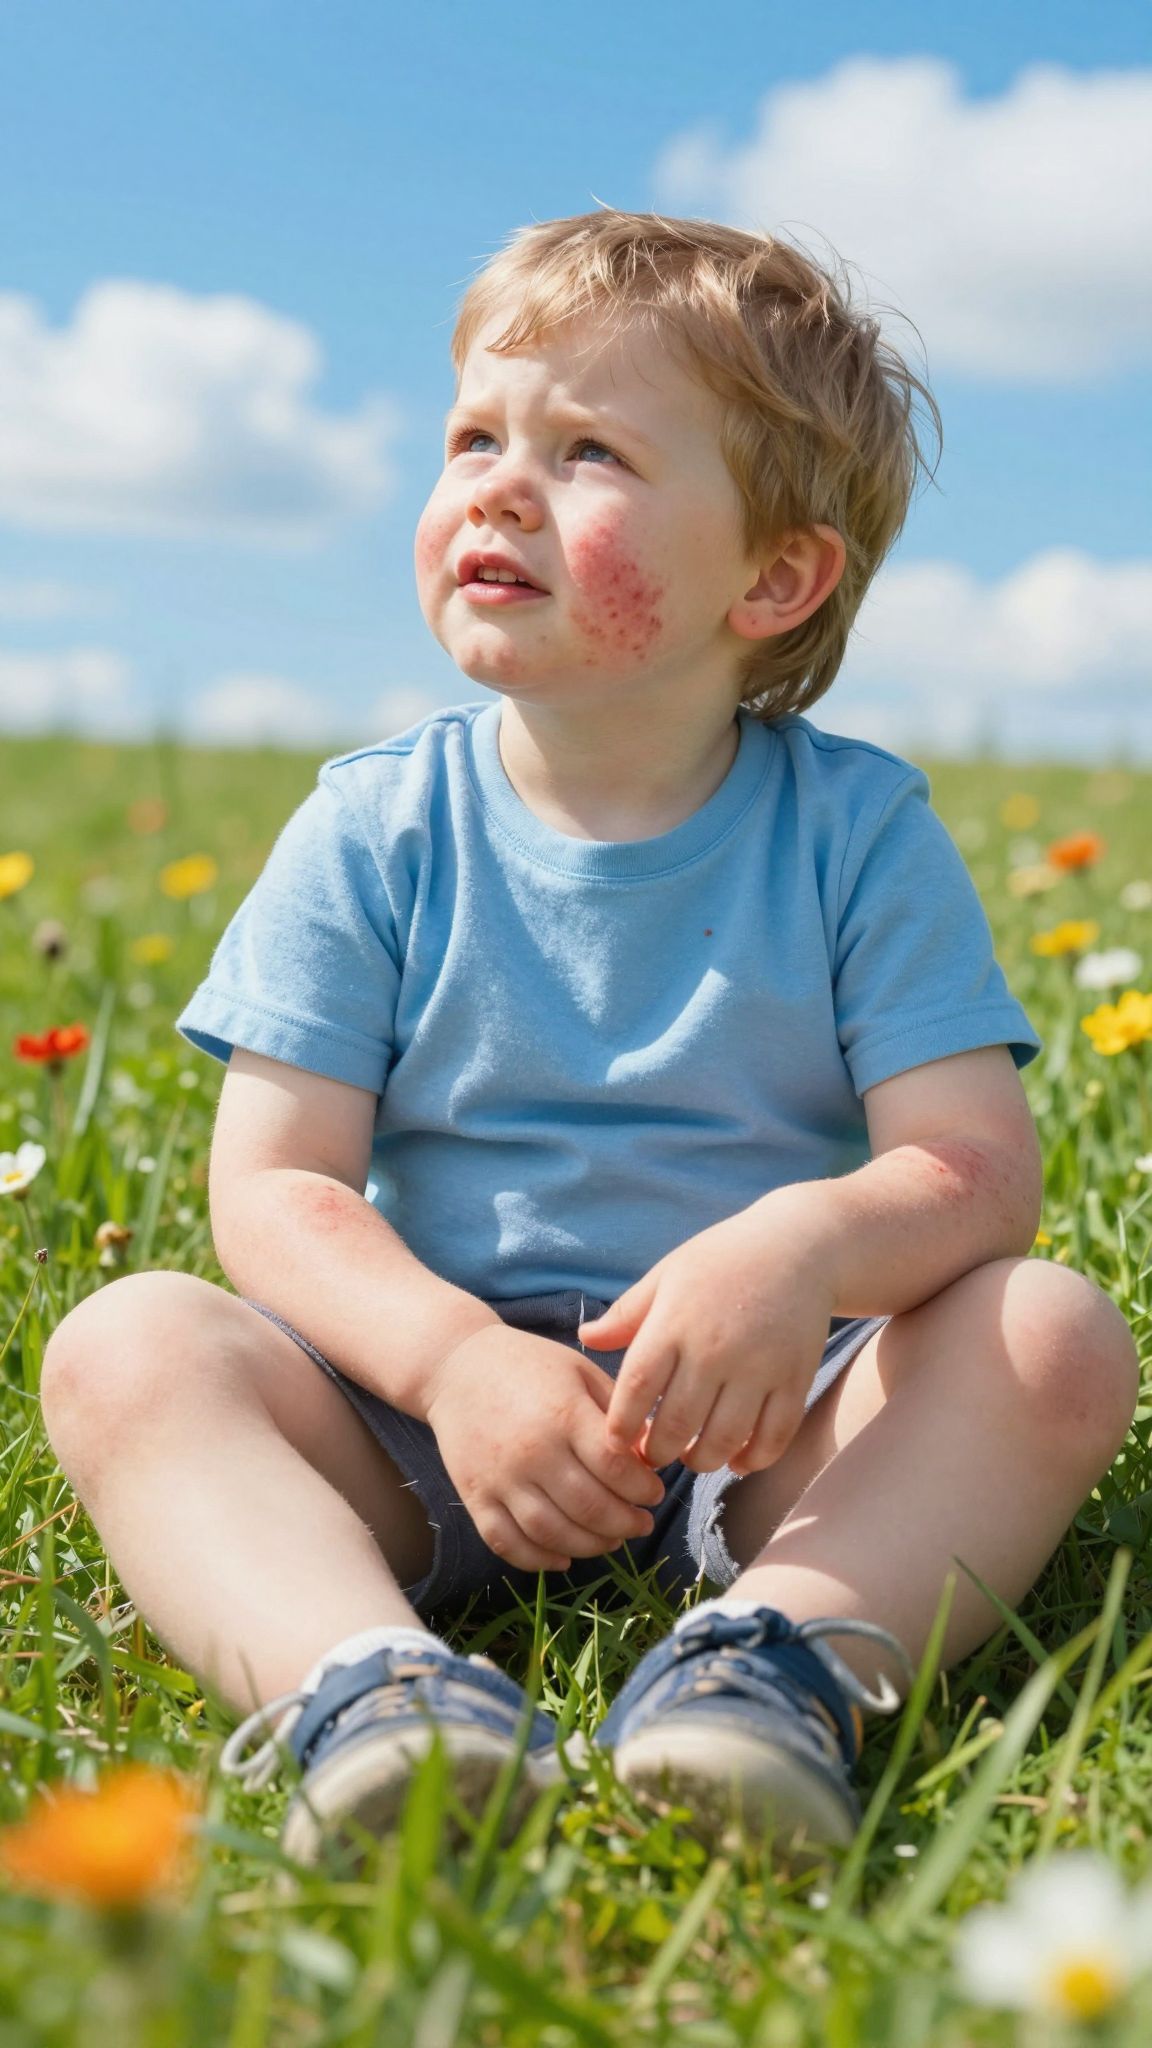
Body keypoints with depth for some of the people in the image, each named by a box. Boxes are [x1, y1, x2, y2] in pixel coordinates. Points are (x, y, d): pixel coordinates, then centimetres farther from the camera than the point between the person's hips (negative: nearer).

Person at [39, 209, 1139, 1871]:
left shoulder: (861, 831, -2)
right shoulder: (372, 834, -1)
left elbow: (978, 1161, -9)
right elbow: (278, 1185, -6)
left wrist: (805, 1246, -33)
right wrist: (454, 1356, -26)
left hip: (757, 1426, 0)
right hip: (429, 1419, 1)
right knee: (123, 1345, -21)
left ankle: (778, 1651, -39)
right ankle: (367, 1686, -43)